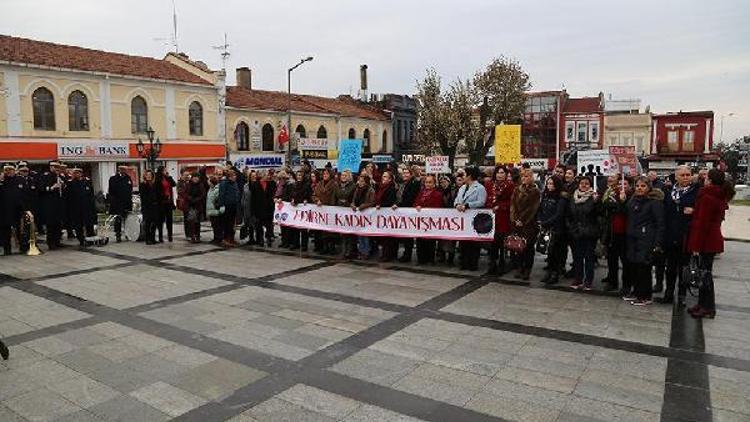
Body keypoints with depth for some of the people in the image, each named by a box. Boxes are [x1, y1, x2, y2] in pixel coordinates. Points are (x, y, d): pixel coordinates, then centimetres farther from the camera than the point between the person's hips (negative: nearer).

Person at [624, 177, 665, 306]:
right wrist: (622, 201, 8)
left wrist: (657, 244, -15)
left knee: (643, 267, -4)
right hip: (633, 238, 7)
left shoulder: (655, 201, -8)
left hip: (646, 239, -7)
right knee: (633, 266, 8)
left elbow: (660, 224, -11)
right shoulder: (633, 200, 13)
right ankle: (636, 292, 24)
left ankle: (645, 297, 8)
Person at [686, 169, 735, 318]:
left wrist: (696, 245, -18)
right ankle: (703, 304, 24)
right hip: (713, 240, 9)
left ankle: (708, 308, 6)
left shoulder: (707, 197, -17)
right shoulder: (720, 197, 11)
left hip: (706, 241, -9)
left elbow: (702, 223, -19)